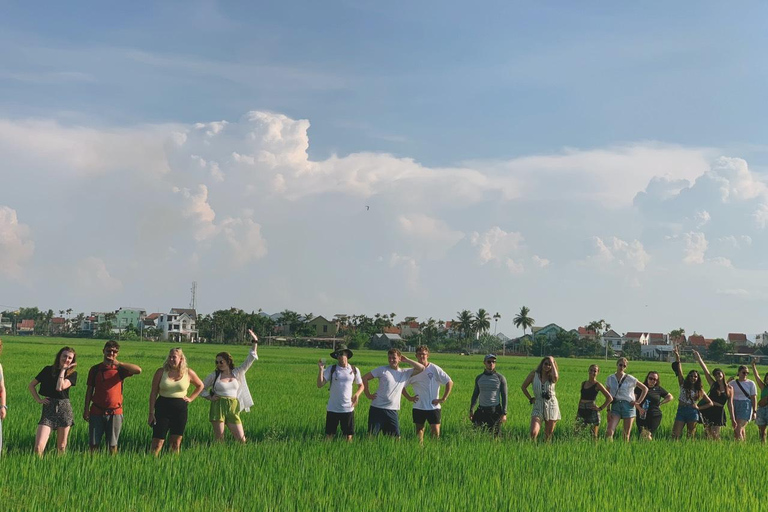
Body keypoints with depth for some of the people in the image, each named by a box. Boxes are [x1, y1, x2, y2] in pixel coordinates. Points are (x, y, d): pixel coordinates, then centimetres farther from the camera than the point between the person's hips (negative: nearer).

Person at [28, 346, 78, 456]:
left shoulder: (72, 374, 2)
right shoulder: (48, 370, 6)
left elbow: (60, 387, -16)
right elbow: (31, 385, 12)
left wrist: (63, 370, -7)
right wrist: (38, 400, 0)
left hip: (64, 409, 0)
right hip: (48, 409, 0)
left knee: (61, 447, 7)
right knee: (38, 447, -13)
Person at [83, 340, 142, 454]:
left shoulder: (120, 369, 3)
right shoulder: (95, 369, 6)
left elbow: (138, 370, -13)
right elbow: (89, 390, 10)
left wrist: (119, 363, -17)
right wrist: (86, 409, 5)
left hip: (115, 412, -1)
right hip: (97, 411, 1)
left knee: (112, 444, 4)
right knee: (93, 444, 2)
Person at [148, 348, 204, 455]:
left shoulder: (188, 373, 2)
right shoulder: (161, 372, -2)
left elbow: (200, 386, 19)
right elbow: (153, 393, 0)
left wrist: (190, 398, 7)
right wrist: (151, 413, -5)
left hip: (180, 410, 2)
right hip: (163, 409, -2)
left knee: (176, 442, 5)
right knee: (157, 441, -6)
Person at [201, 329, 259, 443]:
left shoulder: (237, 373, 9)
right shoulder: (214, 375, 5)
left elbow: (249, 360, 6)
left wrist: (255, 342, -1)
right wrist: (210, 397, -1)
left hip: (233, 408, 2)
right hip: (218, 407, -2)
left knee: (241, 439, -3)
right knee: (219, 440, -2)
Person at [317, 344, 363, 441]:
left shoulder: (354, 370, 2)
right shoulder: (331, 369, -2)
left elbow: (361, 385, 15)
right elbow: (320, 384, -8)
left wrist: (357, 394, -6)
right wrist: (320, 369, -19)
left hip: (348, 408, 1)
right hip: (332, 409, -1)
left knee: (349, 435, 5)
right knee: (329, 435, 3)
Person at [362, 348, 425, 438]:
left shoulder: (405, 373, 8)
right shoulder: (382, 370, 1)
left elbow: (421, 368, 1)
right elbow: (365, 378, 3)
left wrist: (407, 360, 2)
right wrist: (368, 394, -1)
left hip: (392, 410, 2)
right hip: (377, 409, -2)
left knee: (396, 437, 3)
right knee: (371, 436, -2)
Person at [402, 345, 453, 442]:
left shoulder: (435, 369, -5)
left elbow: (450, 383, -3)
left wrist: (443, 399, -6)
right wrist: (409, 398, 3)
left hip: (434, 407, -3)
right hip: (418, 408, 3)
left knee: (436, 432, -8)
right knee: (419, 431, 8)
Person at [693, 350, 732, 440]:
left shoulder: (729, 389, 4)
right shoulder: (713, 384, 4)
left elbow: (730, 404, 5)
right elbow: (705, 370, 0)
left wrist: (732, 418, 2)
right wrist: (699, 358, -4)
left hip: (719, 412, -1)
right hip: (708, 410, 1)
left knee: (715, 434, -4)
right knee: (707, 433, -2)